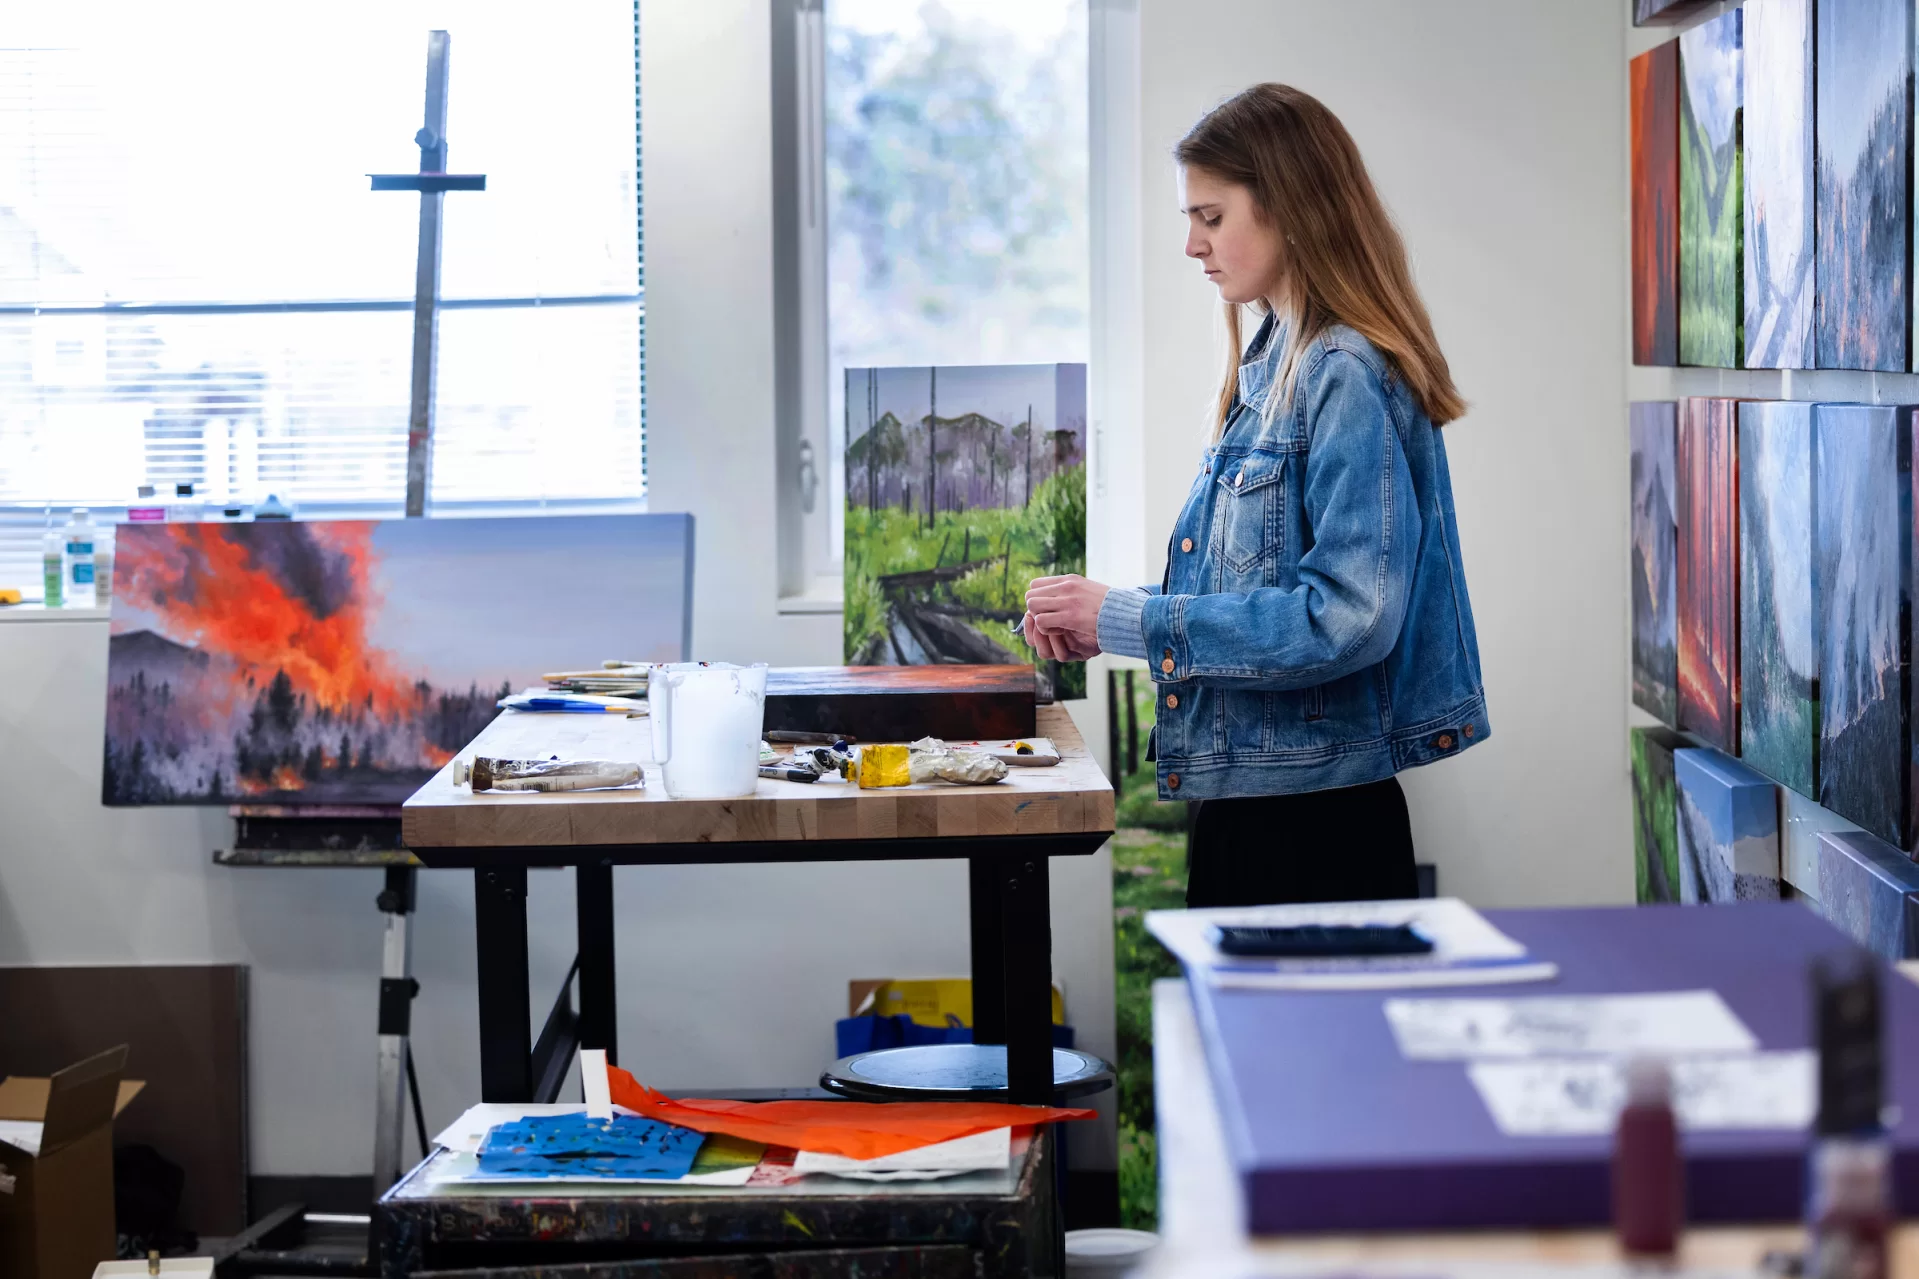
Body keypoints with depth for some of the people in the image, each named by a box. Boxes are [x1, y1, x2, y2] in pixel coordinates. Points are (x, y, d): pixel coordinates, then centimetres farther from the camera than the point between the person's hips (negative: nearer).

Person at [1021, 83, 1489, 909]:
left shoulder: (1350, 377, -16)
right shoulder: (1273, 366, 12)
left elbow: (1348, 619, -24)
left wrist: (1128, 620, -19)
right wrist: (1096, 622, 6)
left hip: (1316, 811, -9)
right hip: (1244, 797, 9)